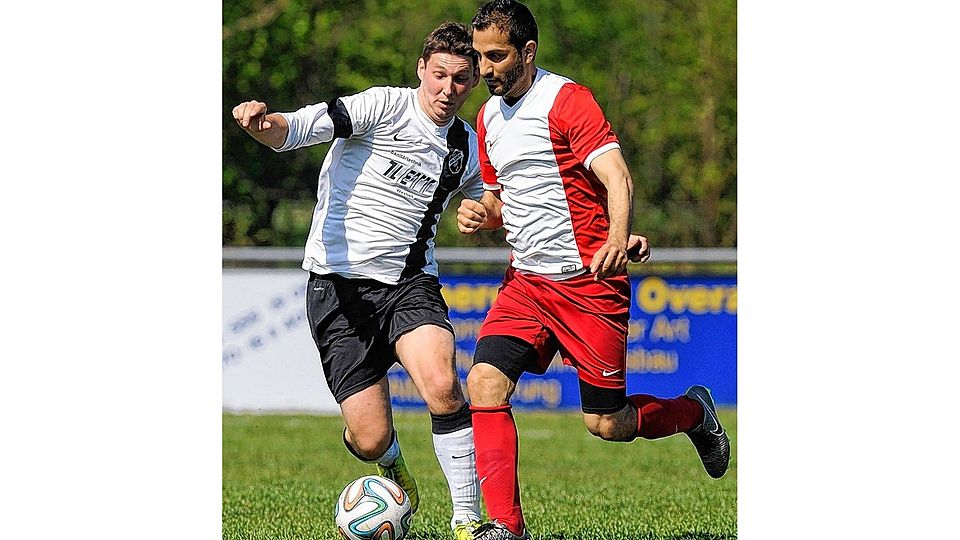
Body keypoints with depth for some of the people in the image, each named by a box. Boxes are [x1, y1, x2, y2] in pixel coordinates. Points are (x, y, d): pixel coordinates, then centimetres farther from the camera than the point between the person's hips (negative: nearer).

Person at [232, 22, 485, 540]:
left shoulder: (468, 149, 10)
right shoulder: (385, 106, -7)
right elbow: (296, 129, -19)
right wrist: (262, 122, -44)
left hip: (410, 283, 3)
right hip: (339, 283, -3)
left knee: (441, 386, -28)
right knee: (370, 439, -6)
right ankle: (393, 467, 34)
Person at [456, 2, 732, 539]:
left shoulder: (567, 100, -12)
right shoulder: (489, 117, 11)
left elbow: (617, 178, -23)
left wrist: (618, 238, -42)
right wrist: (479, 212, 1)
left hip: (589, 282, -6)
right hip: (526, 282, 6)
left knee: (606, 424, -1)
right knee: (485, 382, -16)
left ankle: (693, 412, 31)